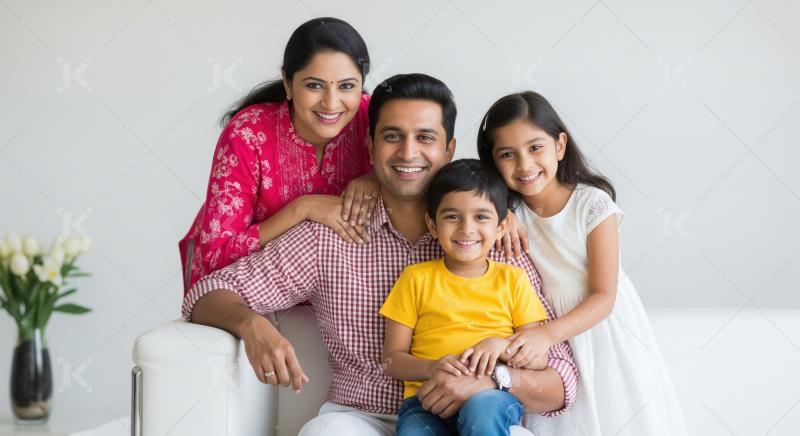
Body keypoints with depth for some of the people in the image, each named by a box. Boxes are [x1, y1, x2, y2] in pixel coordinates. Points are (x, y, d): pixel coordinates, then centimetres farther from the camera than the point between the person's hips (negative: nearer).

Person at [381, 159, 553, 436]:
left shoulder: (513, 280, 13)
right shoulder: (416, 278, 12)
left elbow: (539, 360, 10)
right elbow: (393, 359, 9)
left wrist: (500, 345, -10)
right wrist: (432, 368, -11)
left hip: (494, 396, 1)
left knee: (483, 407, -36)